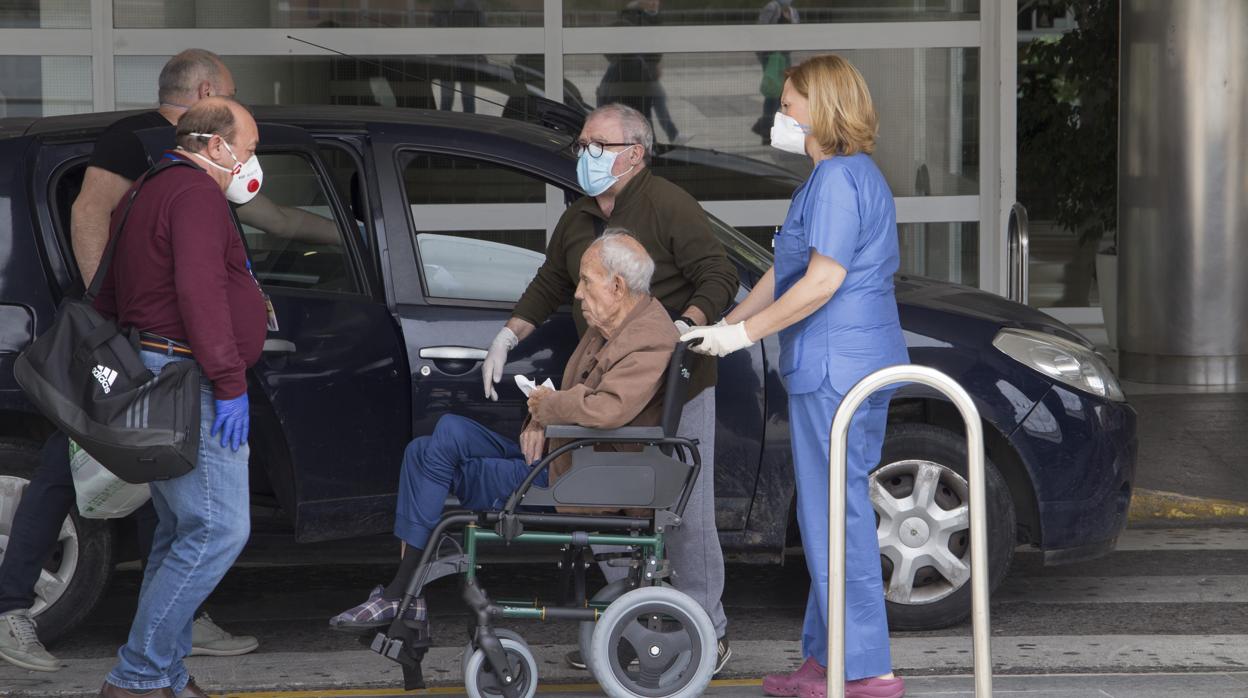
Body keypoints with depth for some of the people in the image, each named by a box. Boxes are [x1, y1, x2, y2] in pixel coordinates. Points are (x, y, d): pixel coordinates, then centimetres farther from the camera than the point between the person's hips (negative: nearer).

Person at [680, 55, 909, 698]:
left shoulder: (837, 177, -14)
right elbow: (784, 272, 21)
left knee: (836, 510, -7)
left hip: (835, 366, -11)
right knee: (834, 508, 14)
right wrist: (721, 329, 18)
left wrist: (742, 332, -13)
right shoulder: (854, 174, 19)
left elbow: (821, 282, -20)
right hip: (859, 363, 11)